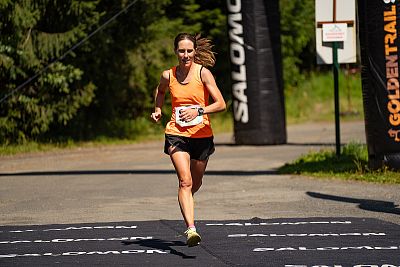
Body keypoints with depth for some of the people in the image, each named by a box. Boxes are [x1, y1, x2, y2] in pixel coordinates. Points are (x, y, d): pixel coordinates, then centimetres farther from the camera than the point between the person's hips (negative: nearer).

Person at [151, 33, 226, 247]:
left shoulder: (203, 73, -8)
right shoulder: (168, 76, 0)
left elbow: (221, 104, -13)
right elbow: (160, 90, 26)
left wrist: (198, 111, -26)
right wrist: (157, 109, 9)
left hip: (202, 135, 0)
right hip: (176, 133, 0)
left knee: (195, 184, 17)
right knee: (185, 181, -19)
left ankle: (185, 203, 52)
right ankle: (191, 229, -29)